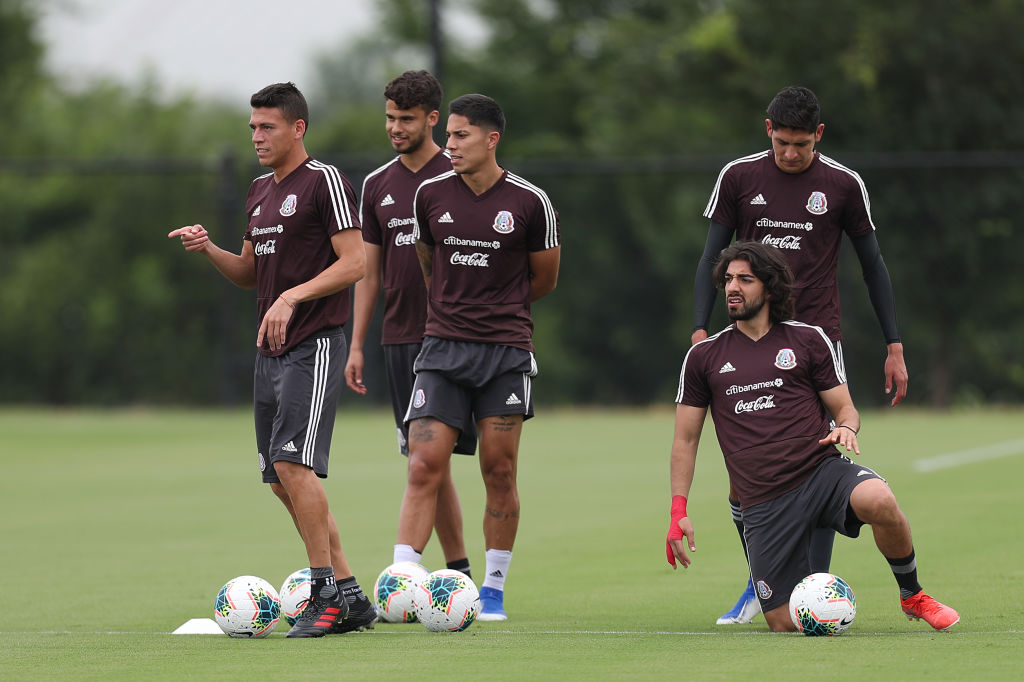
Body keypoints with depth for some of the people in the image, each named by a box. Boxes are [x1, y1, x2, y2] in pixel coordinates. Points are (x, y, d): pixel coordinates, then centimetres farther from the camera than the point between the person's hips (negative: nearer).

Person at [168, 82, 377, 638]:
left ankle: (325, 595, -14)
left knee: (293, 462, -19)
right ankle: (350, 598, 12)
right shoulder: (259, 191, 19)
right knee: (282, 481, 7)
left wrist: (292, 297, -22)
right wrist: (208, 249, 6)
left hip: (314, 344, -9)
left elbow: (354, 262, -13)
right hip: (270, 349, 9)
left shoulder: (325, 180, -7)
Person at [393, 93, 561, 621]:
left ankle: (494, 588, 13)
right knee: (424, 467, -8)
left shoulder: (529, 202, -4)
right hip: (442, 346, 1)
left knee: (499, 472, 2)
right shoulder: (431, 195, 3)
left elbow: (544, 280, 9)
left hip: (505, 348, -1)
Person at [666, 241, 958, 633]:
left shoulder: (809, 341, 9)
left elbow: (844, 407, 12)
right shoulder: (703, 357, 11)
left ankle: (912, 596, -10)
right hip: (763, 504, 1)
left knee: (878, 501, -36)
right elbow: (685, 439, 15)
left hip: (822, 472, -1)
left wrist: (846, 428, -13)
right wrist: (678, 511, 6)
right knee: (784, 625, -8)